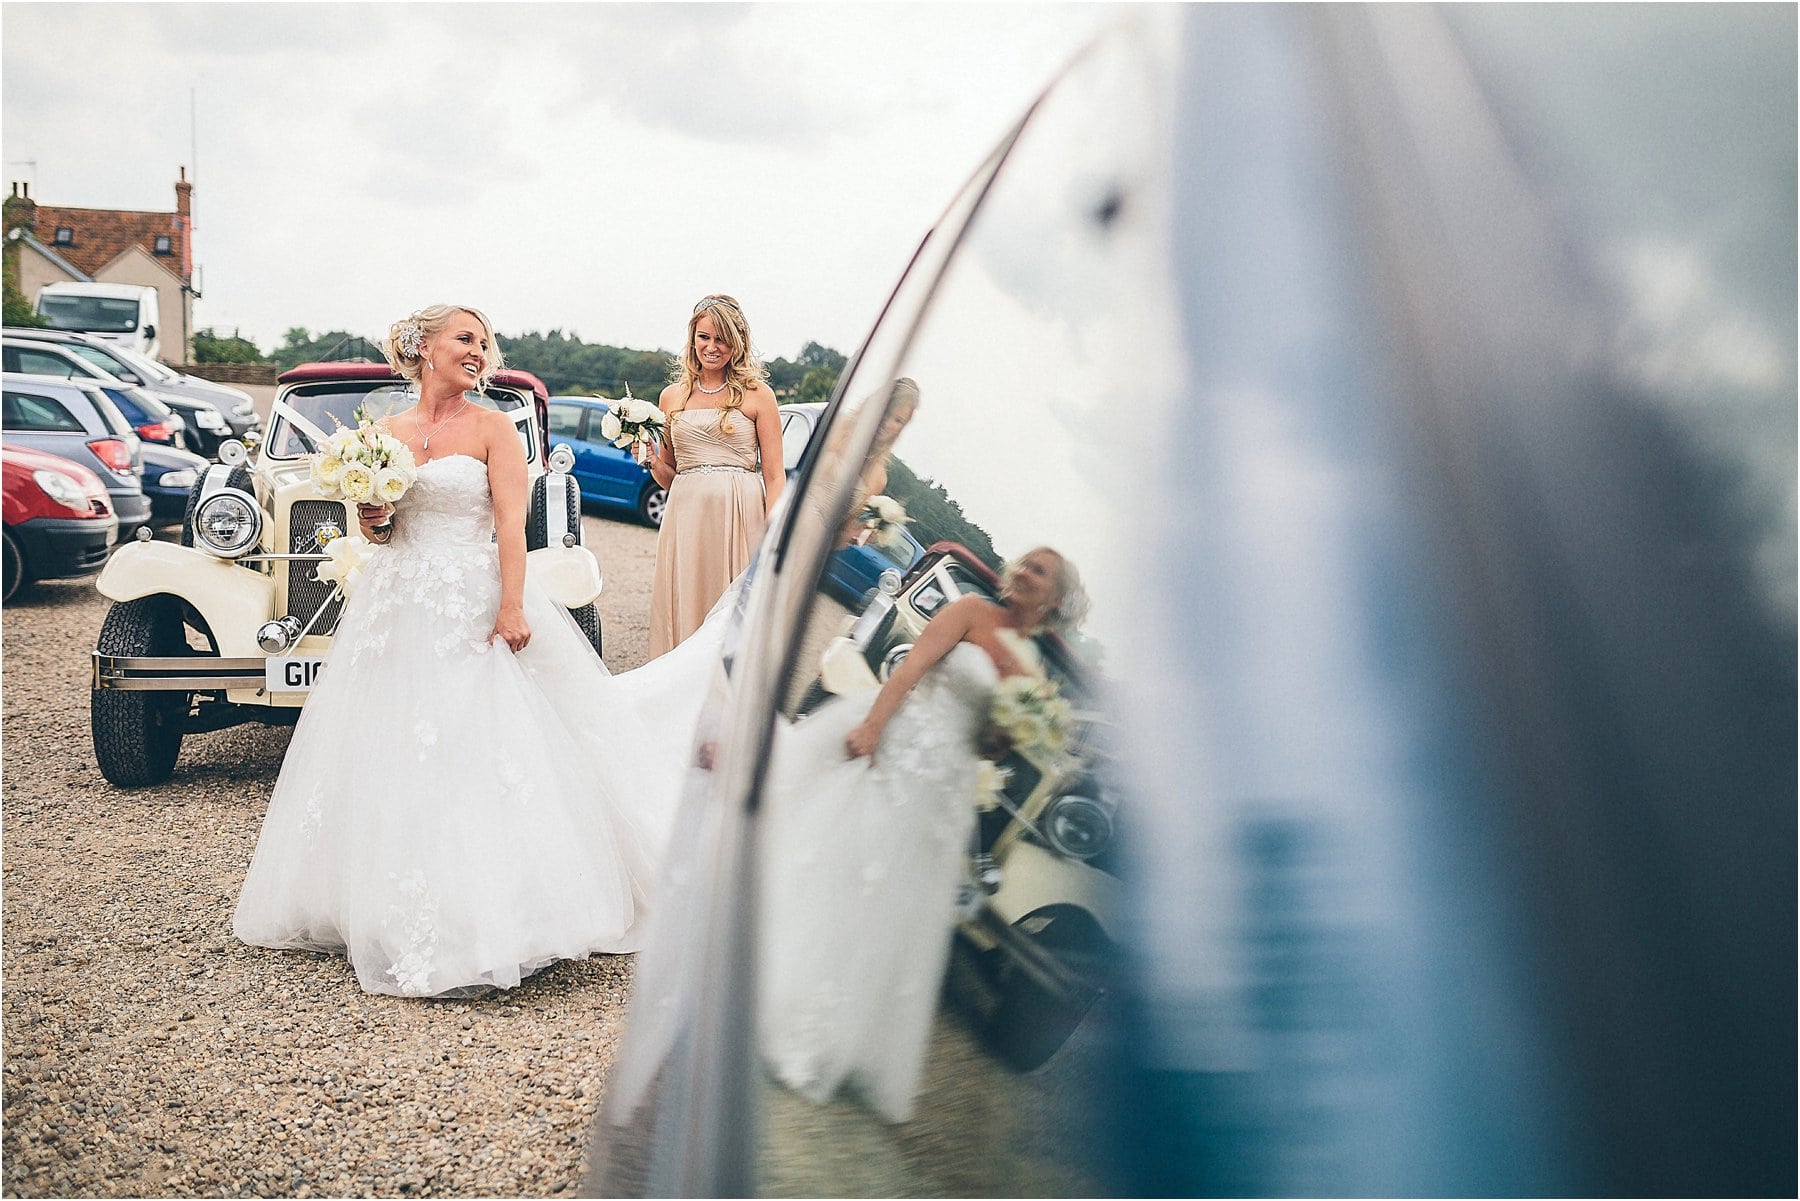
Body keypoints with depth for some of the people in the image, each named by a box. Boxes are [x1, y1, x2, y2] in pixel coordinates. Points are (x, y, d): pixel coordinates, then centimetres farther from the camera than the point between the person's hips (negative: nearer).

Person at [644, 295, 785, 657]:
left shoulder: (757, 395, 3)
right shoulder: (672, 396, 14)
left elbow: (774, 477, -1)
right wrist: (650, 461, -2)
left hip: (741, 517, -3)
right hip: (685, 518, 3)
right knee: (685, 612, 3)